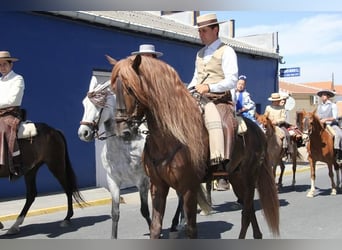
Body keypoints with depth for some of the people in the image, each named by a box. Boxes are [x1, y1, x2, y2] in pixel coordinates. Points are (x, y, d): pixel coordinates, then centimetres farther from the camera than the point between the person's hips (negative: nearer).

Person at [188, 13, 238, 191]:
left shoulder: (226, 51, -1)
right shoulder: (200, 54, 21)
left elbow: (232, 80, -12)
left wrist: (209, 87, -25)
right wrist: (187, 91, 8)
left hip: (220, 100, -8)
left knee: (215, 124, -34)